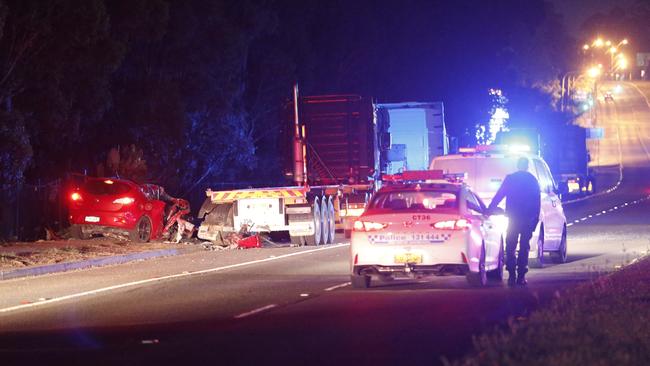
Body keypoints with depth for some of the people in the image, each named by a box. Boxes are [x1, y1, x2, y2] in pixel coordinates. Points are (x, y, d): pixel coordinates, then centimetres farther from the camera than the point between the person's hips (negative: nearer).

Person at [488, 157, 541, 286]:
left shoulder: (510, 178, -2)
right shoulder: (533, 180, 4)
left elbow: (499, 195, -4)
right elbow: (537, 201, 6)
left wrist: (489, 209, 2)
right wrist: (535, 218, 11)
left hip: (513, 218, -1)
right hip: (528, 219, 1)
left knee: (510, 247, 5)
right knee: (524, 247, 6)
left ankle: (512, 276, -5)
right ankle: (521, 276, 1)